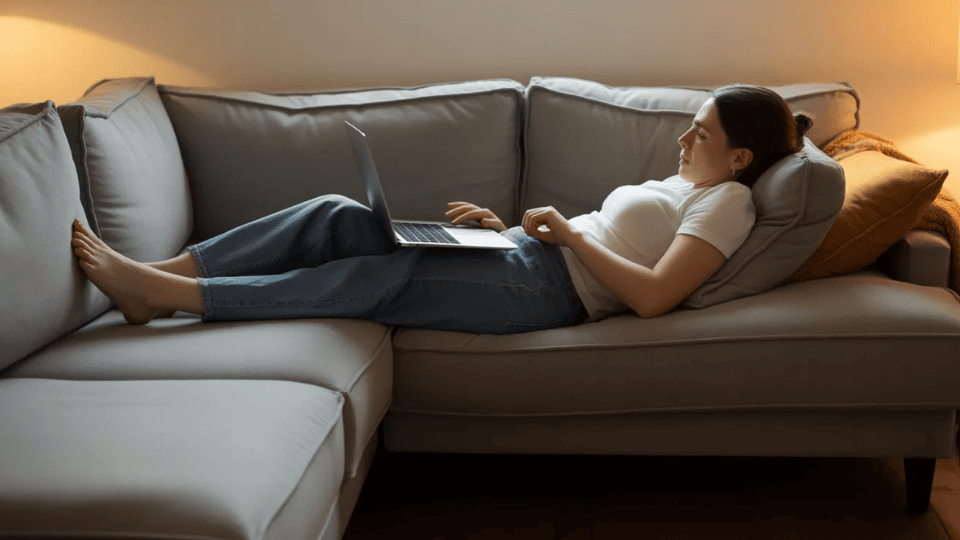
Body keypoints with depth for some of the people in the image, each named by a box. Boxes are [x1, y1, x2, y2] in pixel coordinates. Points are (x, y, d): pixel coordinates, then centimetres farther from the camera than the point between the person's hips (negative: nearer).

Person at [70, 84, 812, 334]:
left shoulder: (727, 201, -3)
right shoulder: (674, 187, 26)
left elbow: (652, 295, -18)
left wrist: (568, 232, -12)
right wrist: (506, 225, 12)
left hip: (548, 287, -8)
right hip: (522, 256, 9)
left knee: (380, 280, -22)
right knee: (337, 216, -7)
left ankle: (165, 294, -21)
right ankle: (157, 276, -11)